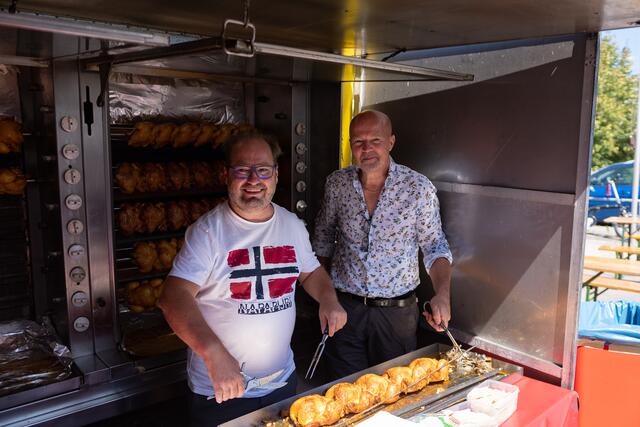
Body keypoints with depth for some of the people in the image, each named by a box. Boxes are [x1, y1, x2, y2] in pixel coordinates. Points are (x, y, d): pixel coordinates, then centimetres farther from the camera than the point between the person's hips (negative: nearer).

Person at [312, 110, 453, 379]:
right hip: (344, 308, 2)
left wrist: (442, 295, -19)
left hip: (396, 311, -1)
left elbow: (435, 247, -3)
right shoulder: (337, 183, -3)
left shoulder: (419, 188, -10)